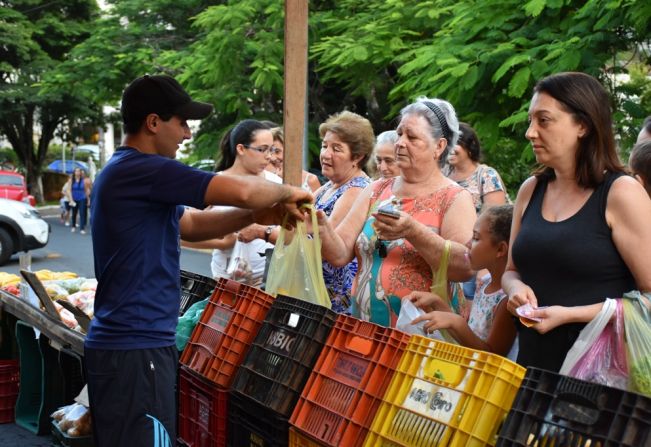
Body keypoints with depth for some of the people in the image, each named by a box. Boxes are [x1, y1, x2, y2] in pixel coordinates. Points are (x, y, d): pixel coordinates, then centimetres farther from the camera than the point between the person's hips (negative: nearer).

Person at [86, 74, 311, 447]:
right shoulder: (143, 169, -17)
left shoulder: (129, 173, 15)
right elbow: (242, 190, -23)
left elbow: (190, 224, 22)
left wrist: (255, 216, 8)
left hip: (128, 342, 11)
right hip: (135, 348, -11)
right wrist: (287, 192, -3)